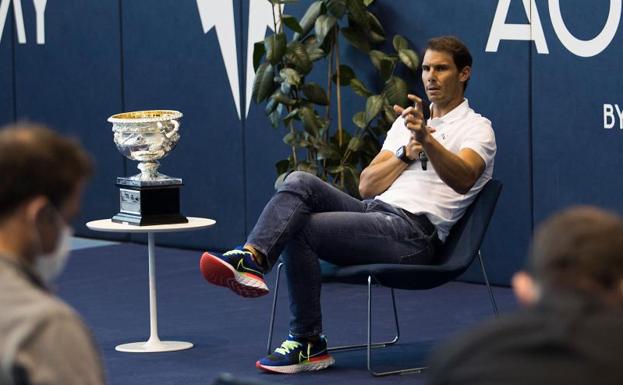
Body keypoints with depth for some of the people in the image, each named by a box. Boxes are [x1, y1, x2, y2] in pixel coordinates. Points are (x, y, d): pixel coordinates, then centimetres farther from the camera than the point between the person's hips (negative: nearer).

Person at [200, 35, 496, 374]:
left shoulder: (476, 128, 2)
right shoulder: (408, 121, 25)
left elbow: (462, 179, -23)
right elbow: (367, 185, 16)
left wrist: (427, 139, -40)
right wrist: (406, 154, 1)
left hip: (412, 234, -7)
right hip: (376, 211, 7)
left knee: (298, 231, -20)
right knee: (299, 182, -18)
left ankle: (308, 343, -11)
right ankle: (251, 258, -40)